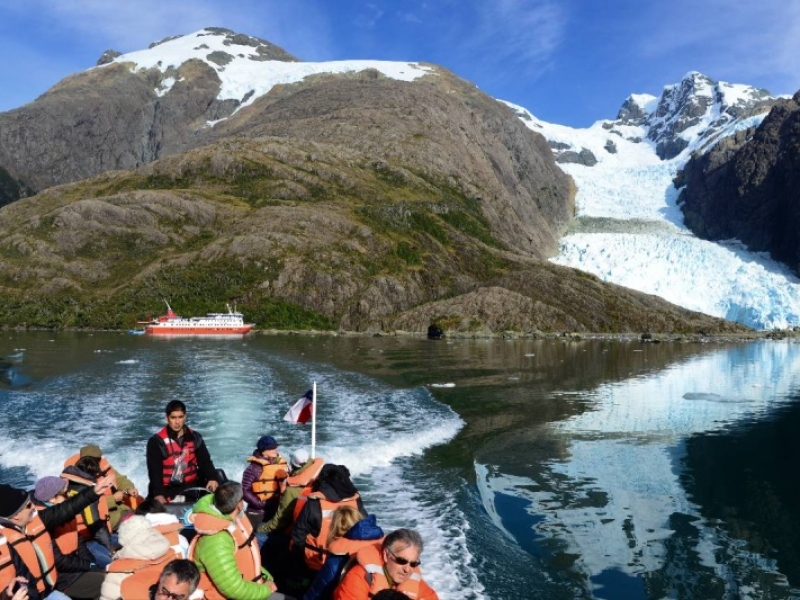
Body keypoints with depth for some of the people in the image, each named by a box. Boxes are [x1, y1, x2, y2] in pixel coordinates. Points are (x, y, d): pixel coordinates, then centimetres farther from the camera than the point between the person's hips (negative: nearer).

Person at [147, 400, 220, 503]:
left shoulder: (195, 438, 5)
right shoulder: (157, 441, -4)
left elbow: (205, 461, 1)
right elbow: (155, 470, -11)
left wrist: (212, 478, -20)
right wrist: (158, 494, -25)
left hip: (191, 487, 2)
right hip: (167, 491, -2)